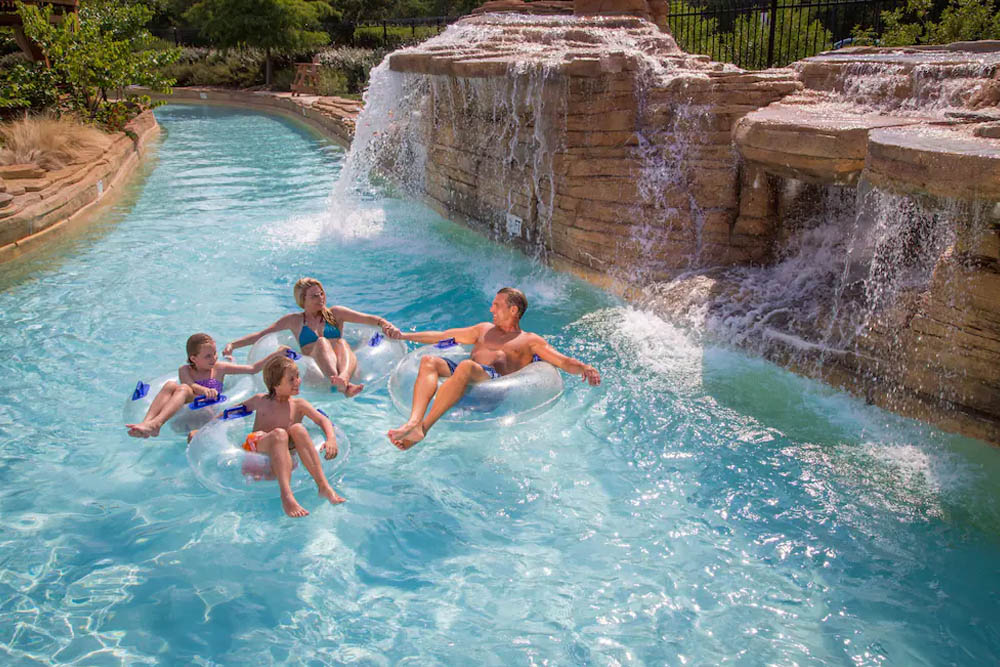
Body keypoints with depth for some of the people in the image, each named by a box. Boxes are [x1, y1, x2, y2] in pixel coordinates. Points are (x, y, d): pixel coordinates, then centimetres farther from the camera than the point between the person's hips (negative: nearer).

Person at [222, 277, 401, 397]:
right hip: (314, 368, -1)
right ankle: (340, 384, -61)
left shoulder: (334, 313, 23)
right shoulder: (295, 320, 23)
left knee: (341, 343, -29)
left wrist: (386, 325, -9)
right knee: (322, 342, -30)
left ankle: (344, 378, -64)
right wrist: (232, 345, 12)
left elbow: (368, 318, 11)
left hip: (340, 363, 1)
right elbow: (261, 335, 24)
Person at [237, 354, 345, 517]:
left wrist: (331, 440, -19)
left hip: (287, 452, 1)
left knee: (297, 428, -29)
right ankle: (286, 495, -55)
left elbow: (323, 420, -1)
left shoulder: (298, 405, 12)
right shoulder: (260, 401, 14)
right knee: (279, 433, -33)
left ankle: (323, 486, -37)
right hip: (258, 449, -1)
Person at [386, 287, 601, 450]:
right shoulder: (485, 329, 37)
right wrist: (403, 336, 37)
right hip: (463, 375, 5)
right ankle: (413, 422, -45)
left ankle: (424, 427, -44)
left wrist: (585, 368, -13)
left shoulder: (530, 340, 22)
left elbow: (564, 362, 10)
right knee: (428, 361, -25)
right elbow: (441, 336, 39)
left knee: (466, 366, -38)